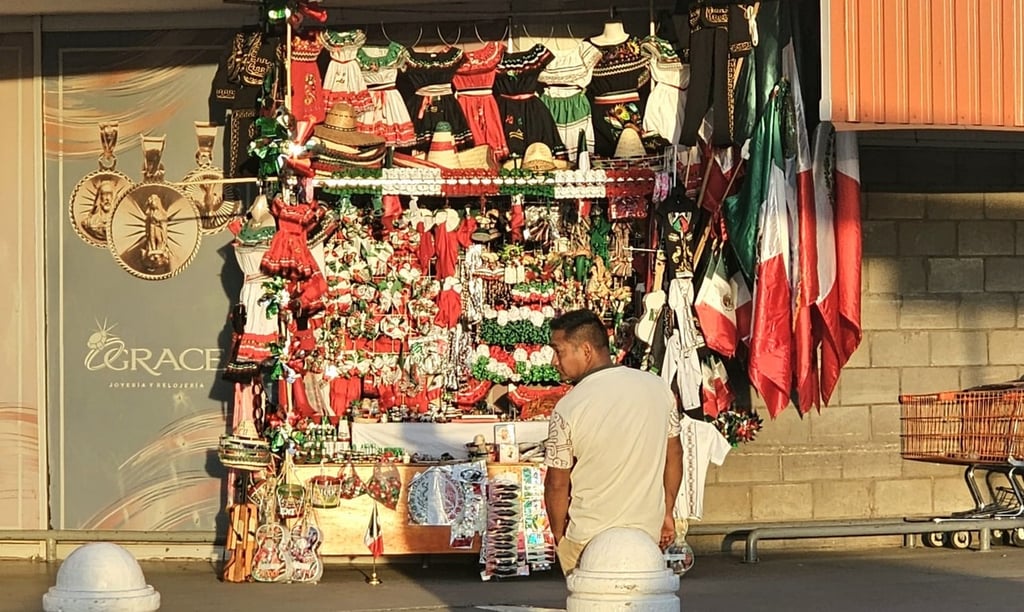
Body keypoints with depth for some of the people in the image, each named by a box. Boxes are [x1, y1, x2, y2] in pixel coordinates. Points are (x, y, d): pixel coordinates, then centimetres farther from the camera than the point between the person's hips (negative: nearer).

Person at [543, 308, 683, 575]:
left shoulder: (568, 409, -19)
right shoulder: (658, 388, -4)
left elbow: (557, 484, -10)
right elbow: (674, 455, 7)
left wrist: (559, 535, 7)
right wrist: (666, 513, 19)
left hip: (589, 539, -4)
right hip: (648, 530, 4)